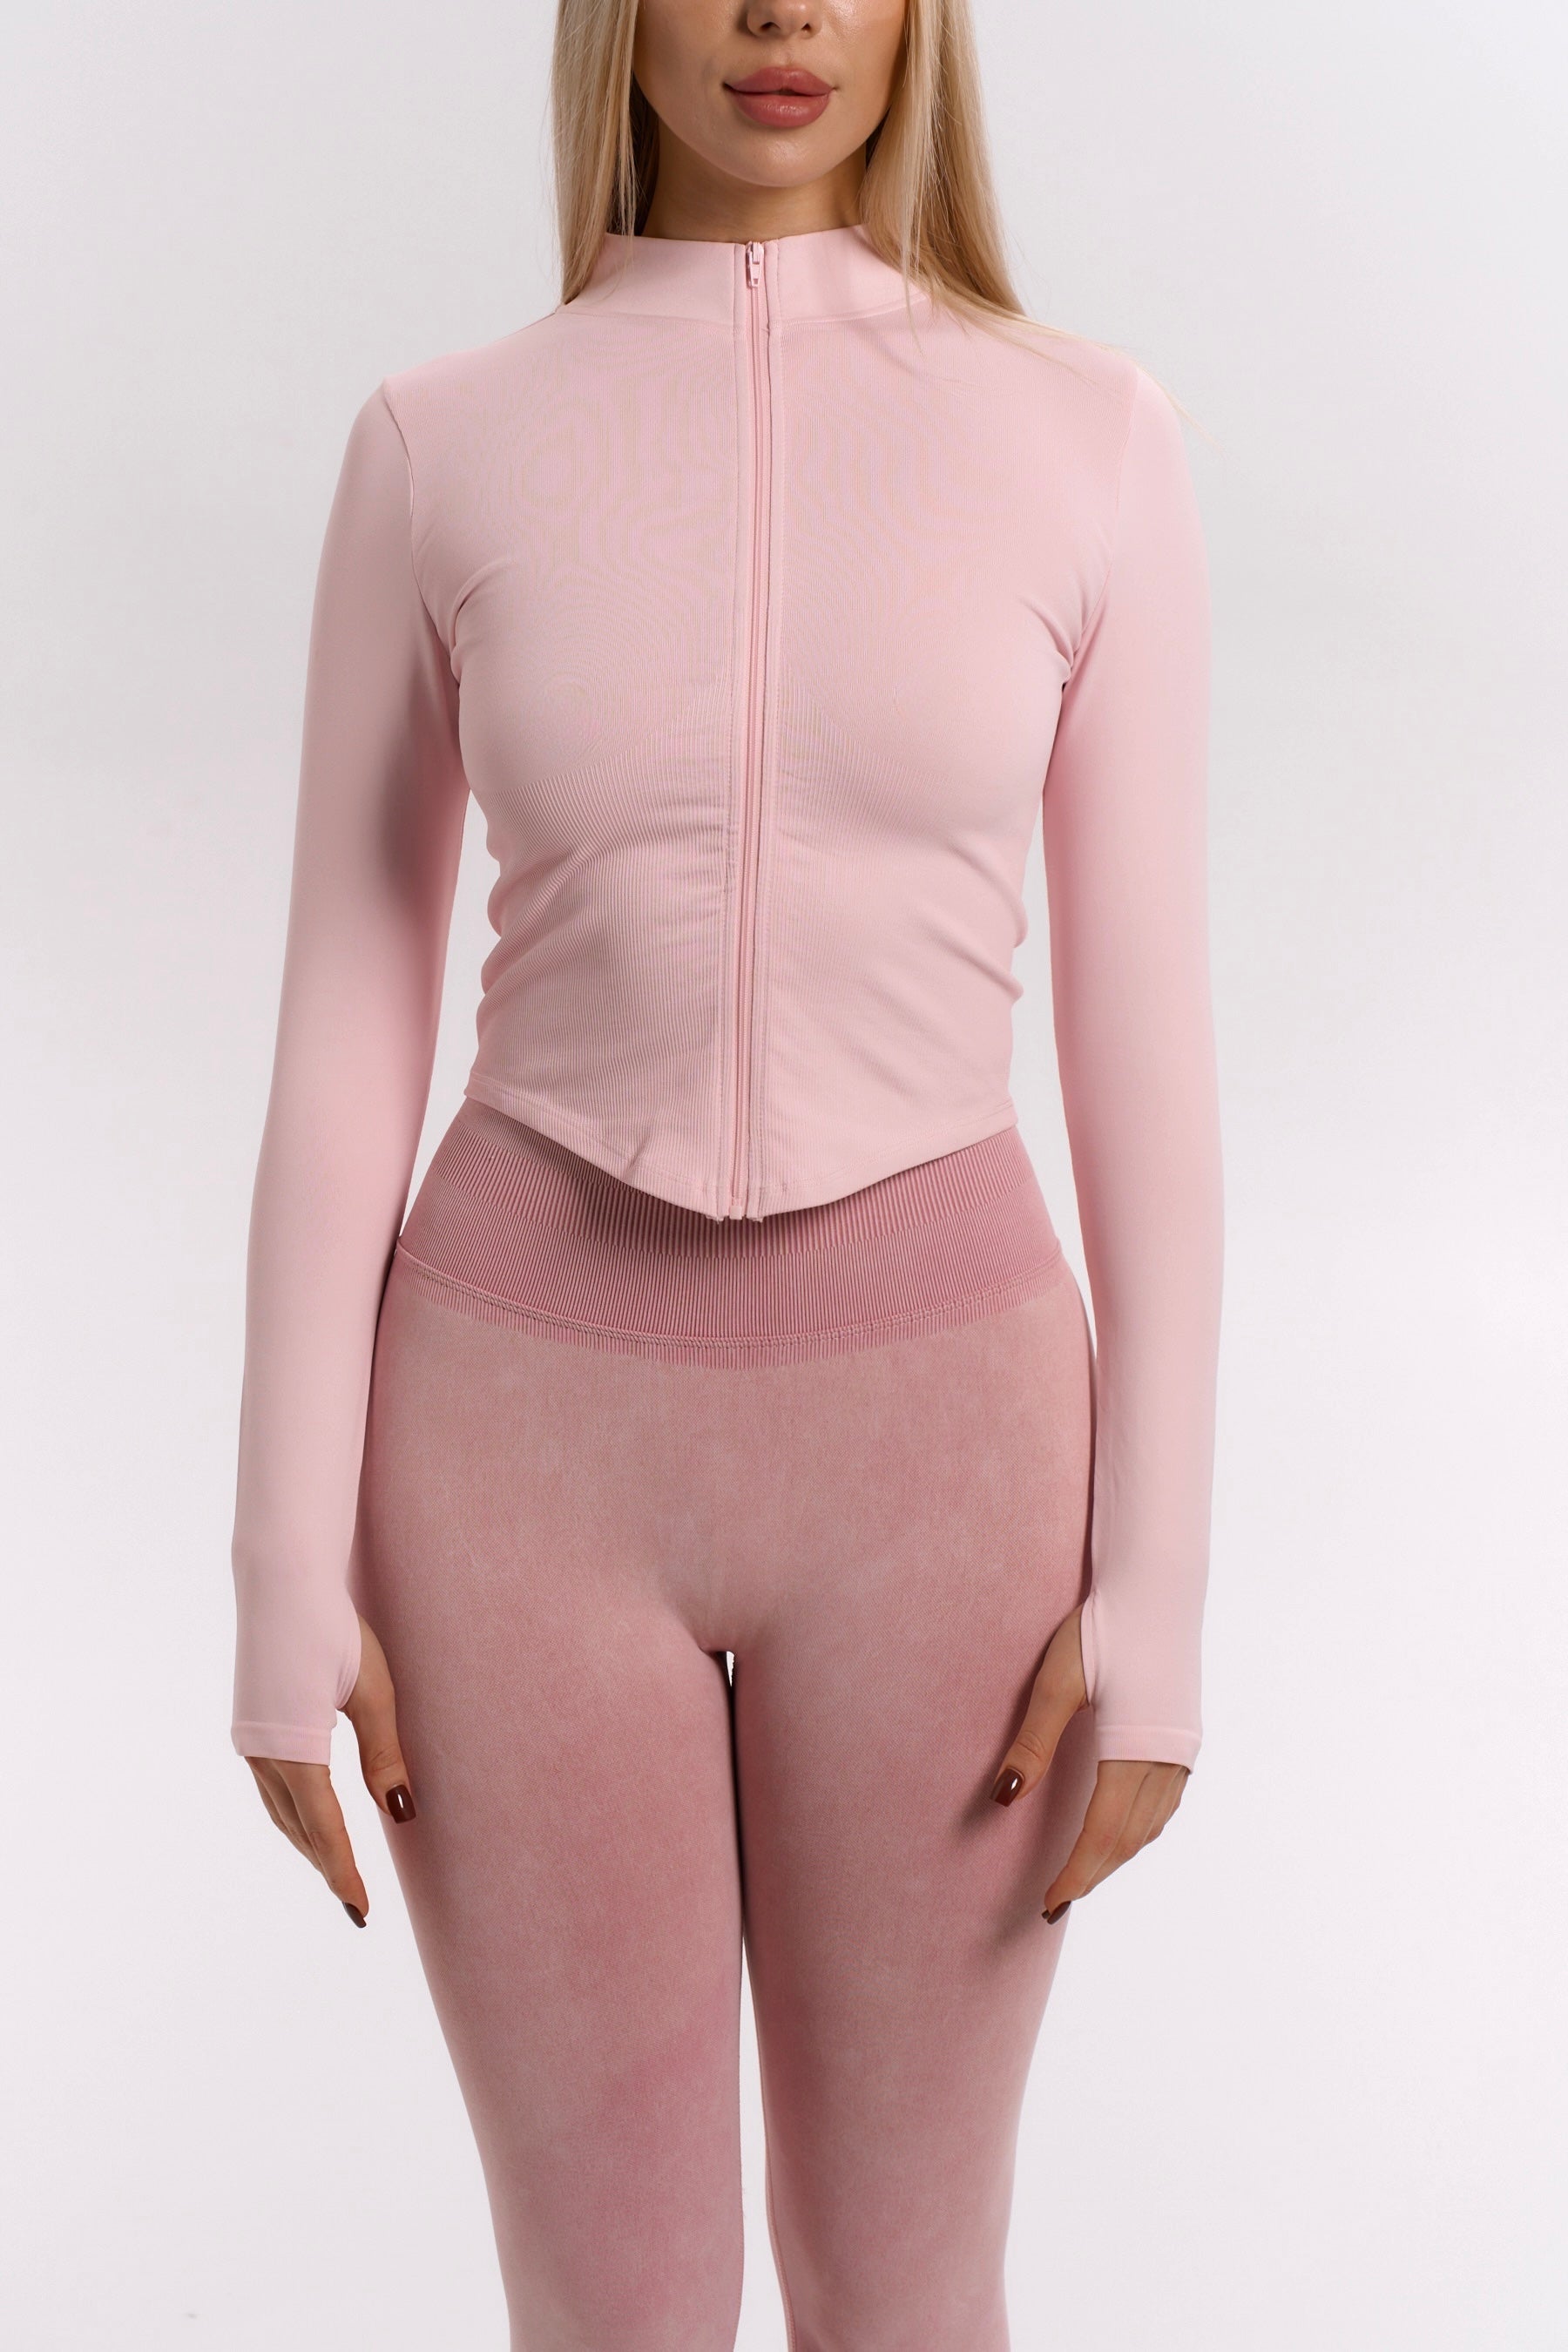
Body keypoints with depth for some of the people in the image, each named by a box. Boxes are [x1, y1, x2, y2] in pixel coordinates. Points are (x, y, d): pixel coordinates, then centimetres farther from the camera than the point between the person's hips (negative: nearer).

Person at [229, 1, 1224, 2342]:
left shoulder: (1092, 442, -1)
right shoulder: (440, 448, 0)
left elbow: (1144, 1033, -1)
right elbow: (347, 1031, 0)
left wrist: (1159, 1586, -4)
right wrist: (289, 1576, -2)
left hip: (925, 1432, 0)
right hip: (536, 1420, 0)